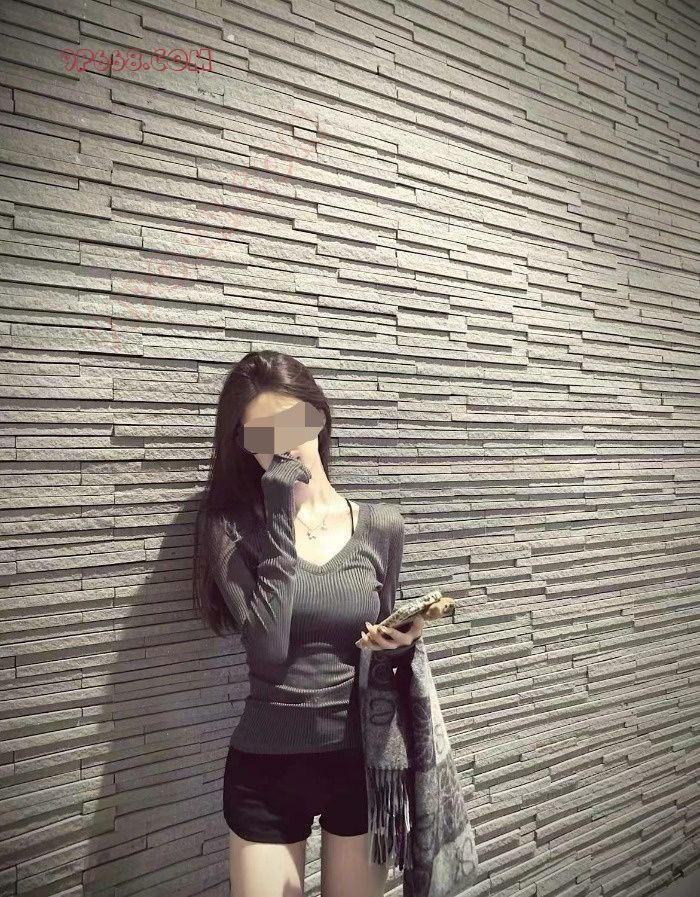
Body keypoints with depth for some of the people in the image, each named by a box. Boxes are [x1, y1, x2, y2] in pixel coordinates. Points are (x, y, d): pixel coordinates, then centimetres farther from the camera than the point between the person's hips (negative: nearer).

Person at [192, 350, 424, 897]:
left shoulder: (381, 526, -5)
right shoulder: (231, 526, -10)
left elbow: (386, 645, 7)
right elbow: (269, 647, -23)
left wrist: (402, 644, -15)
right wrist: (281, 520, -24)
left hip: (361, 759, 2)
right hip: (265, 768, -1)